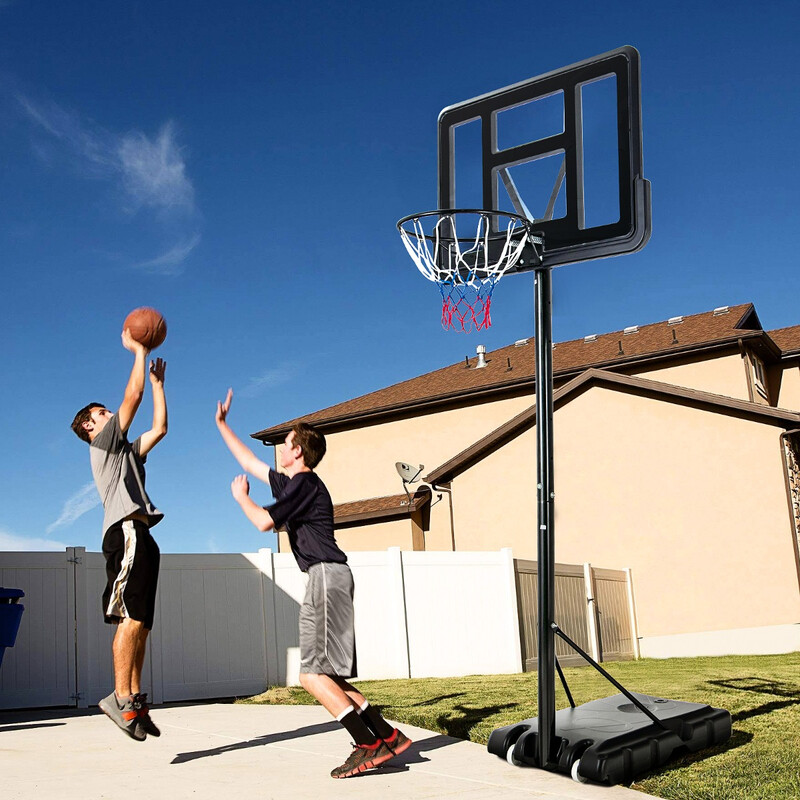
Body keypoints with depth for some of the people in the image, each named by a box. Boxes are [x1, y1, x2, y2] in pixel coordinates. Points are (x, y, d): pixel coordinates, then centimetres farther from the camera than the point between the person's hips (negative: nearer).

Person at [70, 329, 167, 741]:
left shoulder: (127, 450, 29)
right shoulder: (103, 442, 6)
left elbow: (159, 427, 28)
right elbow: (133, 396, 1)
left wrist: (158, 381, 32)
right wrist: (138, 350, 7)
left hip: (140, 536, 9)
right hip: (126, 533, -9)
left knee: (139, 623, 4)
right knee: (132, 618, -16)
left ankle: (136, 699, 4)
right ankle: (121, 697, -17)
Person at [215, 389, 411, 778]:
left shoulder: (304, 483, -6)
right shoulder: (290, 482, 22)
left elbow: (263, 521, -13)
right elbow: (250, 462, 34)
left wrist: (241, 496, 7)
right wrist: (222, 424, 41)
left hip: (326, 574, -10)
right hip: (325, 577, 10)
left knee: (312, 673, -15)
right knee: (327, 676, 7)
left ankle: (369, 745, -19)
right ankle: (387, 735, 2)